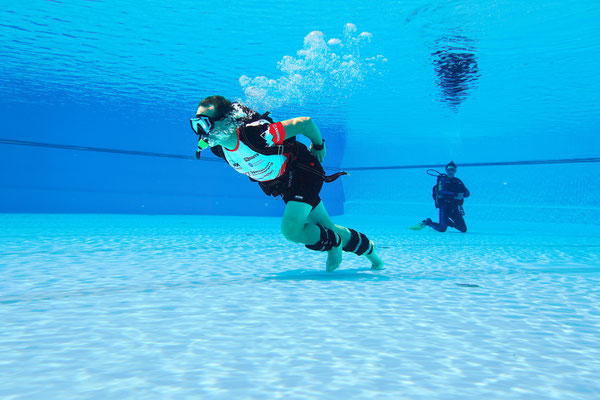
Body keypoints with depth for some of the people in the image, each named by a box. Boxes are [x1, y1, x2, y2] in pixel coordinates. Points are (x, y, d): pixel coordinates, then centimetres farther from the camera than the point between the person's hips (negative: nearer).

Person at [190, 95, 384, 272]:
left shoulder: (255, 134, -37)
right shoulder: (218, 147, -14)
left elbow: (305, 122, -28)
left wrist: (318, 146, -9)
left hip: (304, 173, -7)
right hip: (282, 184, 7)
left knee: (291, 230, -22)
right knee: (328, 229, 13)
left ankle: (333, 243, 9)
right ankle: (371, 253, 37)